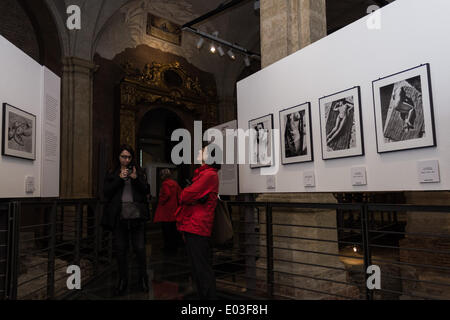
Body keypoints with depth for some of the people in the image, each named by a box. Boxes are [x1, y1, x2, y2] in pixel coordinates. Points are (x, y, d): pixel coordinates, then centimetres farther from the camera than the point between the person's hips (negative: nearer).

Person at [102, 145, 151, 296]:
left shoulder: (139, 172, 9)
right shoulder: (112, 174, 10)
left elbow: (146, 191, 1)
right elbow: (107, 193, -1)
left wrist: (136, 179, -14)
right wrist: (120, 179, -11)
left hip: (137, 216, -1)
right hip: (119, 217, 1)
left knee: (140, 249, 2)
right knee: (121, 250, 8)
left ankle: (143, 279, 21)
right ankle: (123, 281, 24)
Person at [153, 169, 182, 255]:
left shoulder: (165, 183, -13)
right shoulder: (175, 183, 9)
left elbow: (167, 194, -25)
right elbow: (180, 193, 10)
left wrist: (161, 201, -11)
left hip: (166, 211, -8)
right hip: (174, 209, 8)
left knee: (167, 230, 0)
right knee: (173, 229, 15)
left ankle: (169, 248, 5)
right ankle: (174, 247, 23)